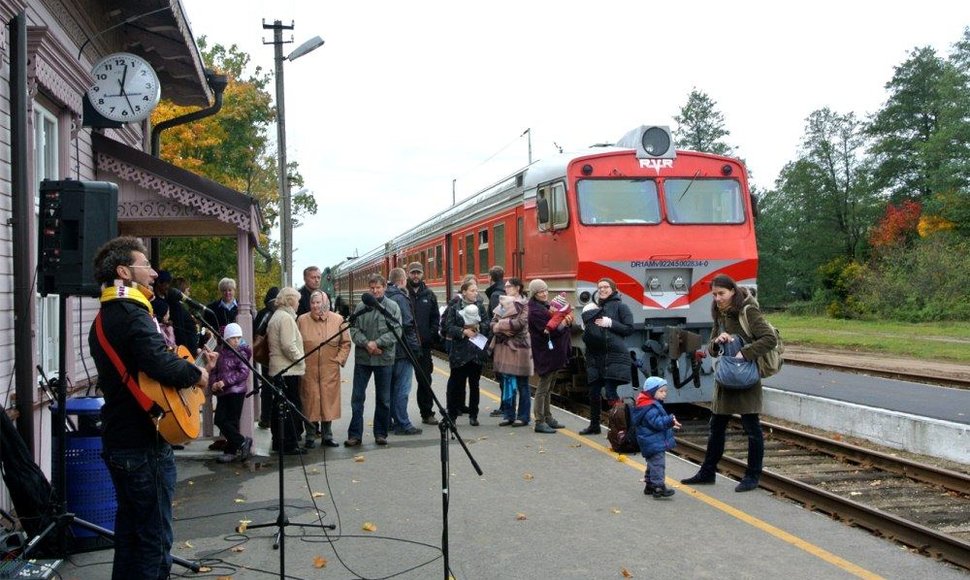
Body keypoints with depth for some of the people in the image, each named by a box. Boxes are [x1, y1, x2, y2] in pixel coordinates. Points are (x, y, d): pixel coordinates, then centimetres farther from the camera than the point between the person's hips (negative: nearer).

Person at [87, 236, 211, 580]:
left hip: (117, 441, 10)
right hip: (144, 445, -10)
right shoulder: (133, 314, -17)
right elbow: (161, 364, -33)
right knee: (155, 539, -1)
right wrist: (197, 374, -13)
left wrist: (189, 367, 12)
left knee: (129, 531, 19)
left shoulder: (104, 317, 14)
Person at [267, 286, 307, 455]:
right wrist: (301, 361, -10)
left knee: (278, 406, 12)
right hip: (289, 370, -10)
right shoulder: (286, 317, -13)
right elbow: (288, 346, -21)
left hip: (277, 369, 10)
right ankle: (290, 444, -4)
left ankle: (278, 441, 18)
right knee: (292, 406, -6)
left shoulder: (275, 316, 18)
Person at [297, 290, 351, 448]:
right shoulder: (301, 320, 2)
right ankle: (310, 436, 11)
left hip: (330, 369, 1)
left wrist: (339, 359, 0)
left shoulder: (338, 320, 4)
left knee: (328, 400, 4)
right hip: (308, 369, -1)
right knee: (310, 401, 0)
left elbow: (346, 343, 9)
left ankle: (327, 435, 14)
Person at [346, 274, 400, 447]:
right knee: (358, 397, 3)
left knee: (383, 399, 9)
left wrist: (377, 343, -17)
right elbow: (354, 329, 0)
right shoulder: (361, 307, 4)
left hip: (384, 359, -1)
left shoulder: (393, 307, -1)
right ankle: (355, 434, 9)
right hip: (362, 358, 1)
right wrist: (366, 344, -16)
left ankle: (381, 433, 21)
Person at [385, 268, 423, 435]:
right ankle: (402, 424, -2)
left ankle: (390, 421, 22)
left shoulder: (385, 298, 11)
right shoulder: (400, 298, -15)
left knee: (391, 387, 15)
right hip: (402, 350, -9)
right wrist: (414, 347, -13)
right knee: (402, 388, -5)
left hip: (389, 350, 9)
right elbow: (408, 325, -19)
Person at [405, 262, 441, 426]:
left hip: (424, 344, 3)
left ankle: (427, 413, 18)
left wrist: (431, 335, -2)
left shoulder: (429, 295, 9)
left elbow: (436, 317, 10)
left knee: (425, 380, 10)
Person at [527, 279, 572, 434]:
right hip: (545, 353, -9)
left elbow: (558, 324, 13)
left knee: (548, 388, 15)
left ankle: (548, 418, 23)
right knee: (543, 388, -6)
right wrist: (564, 322, -22)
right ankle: (540, 422, -2)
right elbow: (549, 330, -21)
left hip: (553, 353, 9)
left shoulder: (546, 306, 14)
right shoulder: (535, 311, -14)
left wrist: (566, 320, -8)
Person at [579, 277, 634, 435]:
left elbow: (629, 329, -5)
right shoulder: (593, 308, 18)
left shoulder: (619, 306, 2)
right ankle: (594, 426, 22)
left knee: (610, 393, -12)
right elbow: (587, 331, 25)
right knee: (594, 392, 8)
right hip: (595, 356, 6)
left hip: (614, 356, -6)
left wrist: (610, 323, -12)